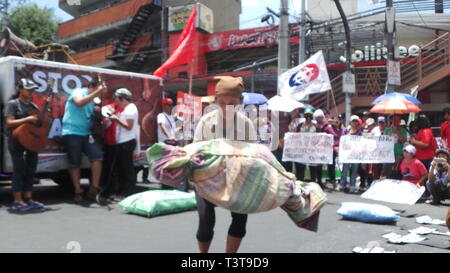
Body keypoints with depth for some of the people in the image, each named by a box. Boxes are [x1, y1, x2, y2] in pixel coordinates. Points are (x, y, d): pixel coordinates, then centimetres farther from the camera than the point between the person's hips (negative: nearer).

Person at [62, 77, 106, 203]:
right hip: (72, 133, -6)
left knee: (98, 156, -11)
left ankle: (94, 189, -7)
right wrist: (97, 92, -25)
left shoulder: (92, 100, 18)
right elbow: (80, 103, -27)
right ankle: (78, 192, 11)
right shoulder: (78, 92, -3)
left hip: (86, 134, 6)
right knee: (74, 163, -1)